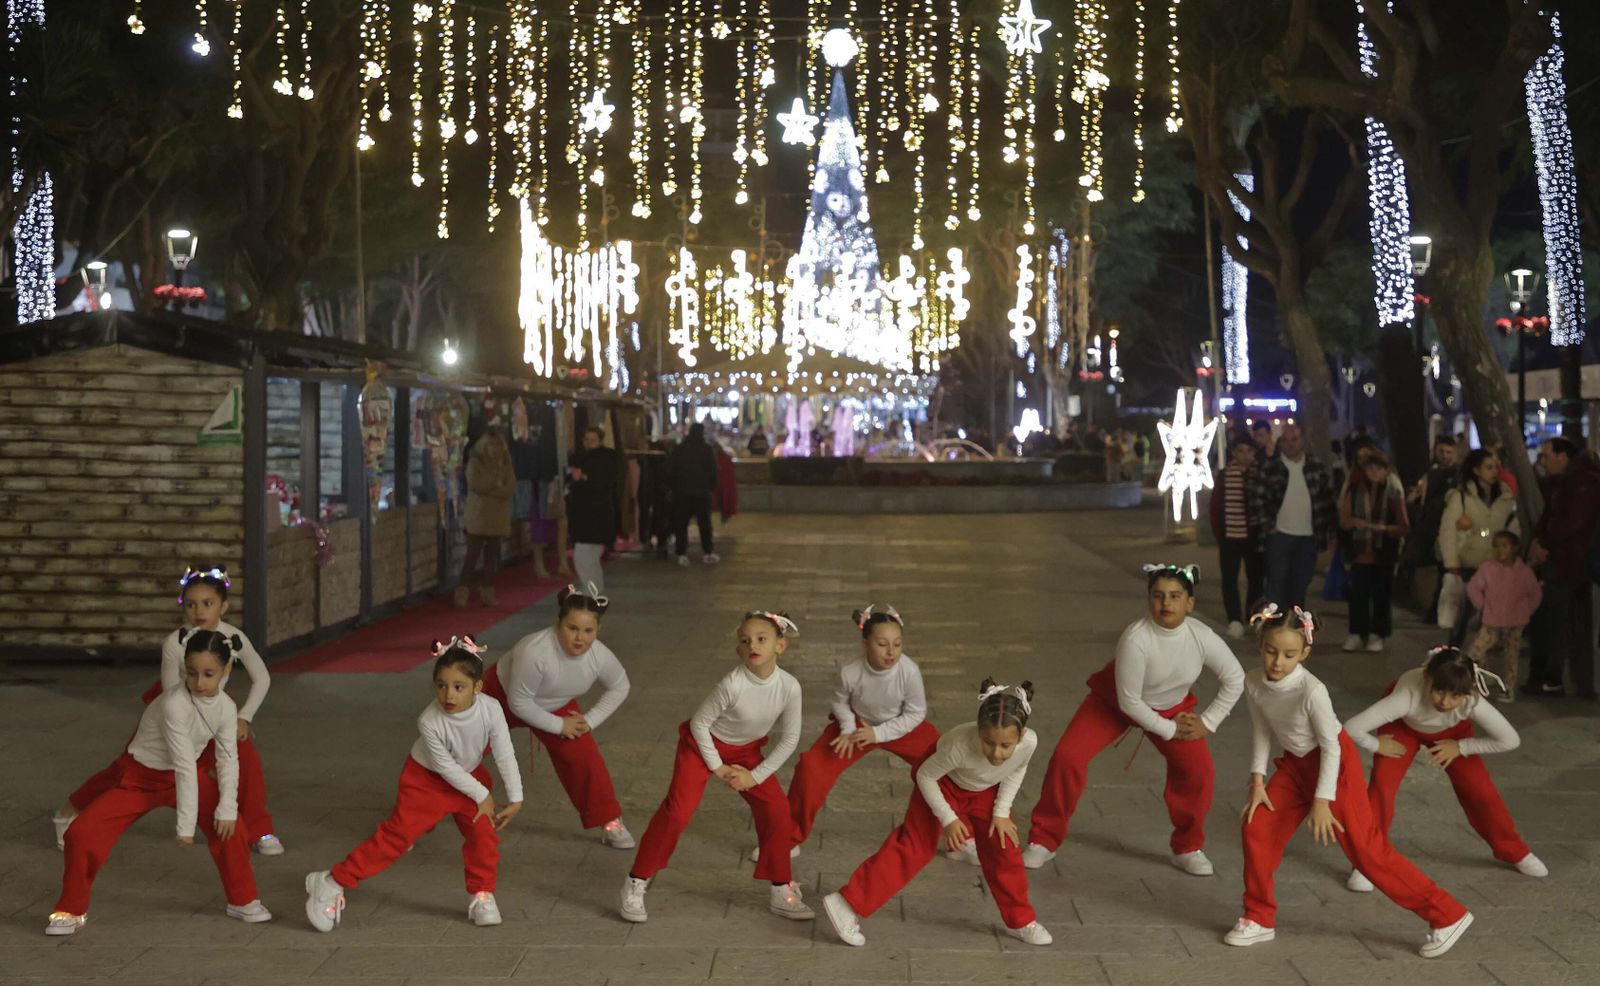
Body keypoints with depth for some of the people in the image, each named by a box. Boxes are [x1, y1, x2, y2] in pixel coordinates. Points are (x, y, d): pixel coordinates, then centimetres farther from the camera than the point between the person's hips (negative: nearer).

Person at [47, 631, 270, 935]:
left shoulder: (226, 708, -14)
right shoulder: (174, 704, -33)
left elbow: (228, 760, -14)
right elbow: (185, 766, -33)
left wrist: (227, 808, -27)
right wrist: (186, 824, -29)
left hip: (188, 775, 5)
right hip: (139, 776, -4)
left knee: (229, 825, -13)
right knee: (82, 832, -16)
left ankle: (243, 900, 8)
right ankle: (71, 910, 5)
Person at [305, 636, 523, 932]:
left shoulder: (491, 710, -28)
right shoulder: (429, 722, -35)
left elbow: (505, 755, -17)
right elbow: (446, 766, -23)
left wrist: (515, 799, -13)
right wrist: (482, 796, -16)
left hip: (470, 777, 4)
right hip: (426, 778, -4)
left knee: (484, 835, -7)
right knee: (396, 834, -6)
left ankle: (482, 895, 12)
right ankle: (333, 882, 0)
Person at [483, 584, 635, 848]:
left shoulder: (600, 656, -28)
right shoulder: (535, 651, -43)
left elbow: (620, 688, -6)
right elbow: (519, 702, -31)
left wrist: (590, 719, -12)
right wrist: (558, 726, -23)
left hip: (556, 706, 3)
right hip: (502, 695, -3)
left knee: (584, 757, -9)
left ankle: (609, 822, 6)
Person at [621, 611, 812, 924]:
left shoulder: (789, 687, -23)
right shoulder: (732, 684, -33)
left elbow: (789, 739, -10)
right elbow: (699, 723, -19)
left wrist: (755, 775, -11)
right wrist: (717, 767, -12)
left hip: (745, 751, 4)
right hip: (704, 744, -4)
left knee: (777, 811, -5)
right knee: (677, 810, -15)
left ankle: (782, 891, 12)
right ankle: (636, 883, 0)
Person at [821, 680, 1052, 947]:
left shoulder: (1029, 743, -33)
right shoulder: (960, 745, -44)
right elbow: (925, 775, -24)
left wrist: (1001, 812, -10)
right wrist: (948, 819, -24)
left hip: (985, 792, 4)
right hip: (944, 784, -4)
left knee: (1004, 851, 4)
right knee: (913, 847, -8)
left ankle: (1020, 922, 25)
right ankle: (847, 904, -6)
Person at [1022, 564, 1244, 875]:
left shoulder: (1202, 638, -26)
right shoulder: (1135, 638, -37)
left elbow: (1235, 679, -8)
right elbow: (1129, 701, -28)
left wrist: (1208, 722, -10)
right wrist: (1169, 729, -18)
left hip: (1172, 706, 3)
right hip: (1114, 701, -3)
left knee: (1199, 770, -12)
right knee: (1067, 758, -15)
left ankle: (1188, 848, 13)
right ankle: (1044, 841, 3)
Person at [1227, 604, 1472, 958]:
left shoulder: (1312, 691, -31)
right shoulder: (1254, 683, -13)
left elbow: (1330, 747, -22)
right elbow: (1261, 732, 1)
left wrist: (1322, 801, -22)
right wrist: (1257, 782, -2)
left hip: (1334, 764, -6)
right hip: (1296, 764, 7)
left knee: (1365, 849, -8)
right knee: (1257, 828, 0)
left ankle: (1447, 916, 0)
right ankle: (1259, 919, 17)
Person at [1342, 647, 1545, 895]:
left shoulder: (1472, 702, -40)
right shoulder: (1408, 696, -47)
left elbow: (1510, 740, -27)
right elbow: (1352, 728, -49)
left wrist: (1460, 747, -23)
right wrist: (1377, 745, -29)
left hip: (1450, 730, 2)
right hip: (1403, 724, -2)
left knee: (1478, 787, 0)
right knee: (1382, 784, -17)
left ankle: (1514, 851, 24)